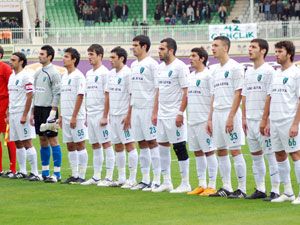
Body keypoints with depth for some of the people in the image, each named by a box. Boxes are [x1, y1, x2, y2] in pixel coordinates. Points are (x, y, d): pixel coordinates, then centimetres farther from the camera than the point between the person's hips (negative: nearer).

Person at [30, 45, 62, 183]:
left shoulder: (53, 73, -10)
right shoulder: (38, 73, 14)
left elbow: (57, 94, -14)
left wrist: (53, 112, -20)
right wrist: (32, 113, 16)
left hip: (48, 109, -8)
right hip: (38, 109, 8)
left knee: (52, 140, -6)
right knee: (43, 141, 11)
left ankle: (56, 173, -4)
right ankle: (45, 172, 16)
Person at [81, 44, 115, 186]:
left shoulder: (104, 73, -10)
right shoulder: (88, 74, 15)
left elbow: (107, 96, -14)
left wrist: (105, 116, -18)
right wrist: (87, 115, 16)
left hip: (100, 114, -8)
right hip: (90, 115, 8)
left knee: (106, 144, -5)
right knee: (95, 145, 11)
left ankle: (109, 177, -3)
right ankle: (96, 177, 16)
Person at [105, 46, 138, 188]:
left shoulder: (128, 73, -13)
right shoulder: (111, 74, 12)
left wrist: (128, 116, -18)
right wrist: (107, 114, 15)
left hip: (124, 116, -8)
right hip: (113, 115, 8)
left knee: (129, 145, -6)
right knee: (118, 146, 11)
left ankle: (132, 179, -4)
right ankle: (121, 178, 17)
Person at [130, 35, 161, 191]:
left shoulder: (151, 64, -9)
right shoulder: (134, 65, 16)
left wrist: (155, 111, -18)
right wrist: (130, 111, 17)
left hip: (148, 108, -8)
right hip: (136, 108, 8)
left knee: (152, 142, -6)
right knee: (142, 143, 9)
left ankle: (156, 180, -4)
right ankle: (145, 179, 14)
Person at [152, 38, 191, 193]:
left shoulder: (180, 67, -11)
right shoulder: (161, 67, 14)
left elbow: (186, 92, -14)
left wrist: (180, 113, -19)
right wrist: (155, 113, 16)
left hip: (174, 115, -8)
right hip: (162, 115, 8)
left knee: (179, 148, -4)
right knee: (162, 146, 10)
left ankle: (185, 184, 2)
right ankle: (166, 182, 17)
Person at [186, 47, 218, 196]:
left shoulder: (208, 75, -9)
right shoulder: (191, 76, 15)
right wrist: (185, 115, 16)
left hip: (204, 121, -8)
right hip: (192, 120, 8)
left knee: (208, 152, -4)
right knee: (197, 152, 11)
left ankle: (211, 186, -1)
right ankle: (201, 185, 17)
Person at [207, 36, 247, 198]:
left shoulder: (234, 67, -8)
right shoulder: (216, 70, 17)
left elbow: (238, 94, -13)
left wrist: (231, 117, -19)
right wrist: (210, 119, 15)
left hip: (230, 113, -8)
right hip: (217, 114, 8)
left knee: (235, 151, -7)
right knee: (221, 151, 8)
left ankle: (242, 189, -5)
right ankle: (226, 188, 14)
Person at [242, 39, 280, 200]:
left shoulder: (268, 71, -8)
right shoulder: (248, 72, 14)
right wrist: (244, 118, 13)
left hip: (263, 120, -8)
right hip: (250, 120, 8)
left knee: (270, 155, -5)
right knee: (255, 155, 11)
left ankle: (275, 191, -2)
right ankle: (260, 189, 19)